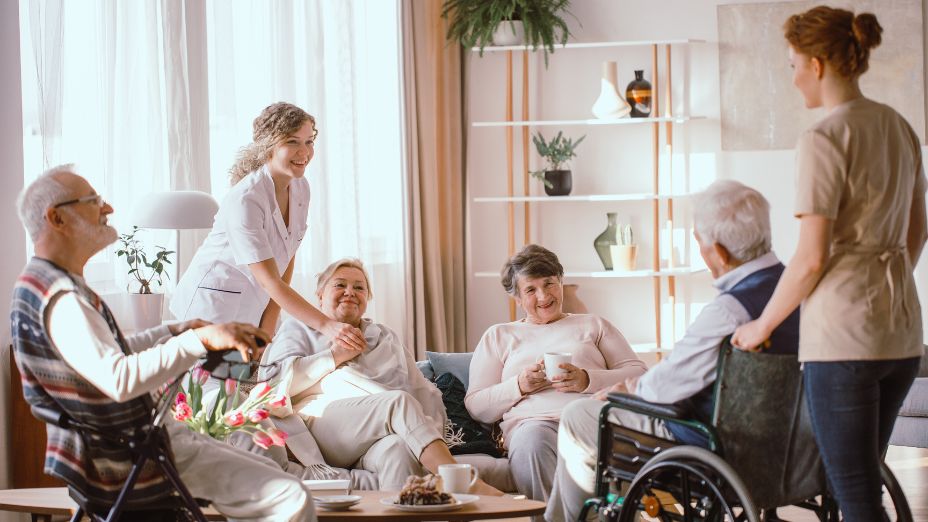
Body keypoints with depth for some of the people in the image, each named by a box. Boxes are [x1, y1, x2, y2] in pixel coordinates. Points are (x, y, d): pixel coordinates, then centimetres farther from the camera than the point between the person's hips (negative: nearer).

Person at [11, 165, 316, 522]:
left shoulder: (41, 283, 11)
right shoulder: (62, 300, -24)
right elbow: (118, 379, -38)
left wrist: (176, 332, 15)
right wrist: (201, 340, -37)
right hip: (131, 462, -11)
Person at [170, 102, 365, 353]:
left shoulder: (300, 189, 0)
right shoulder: (245, 200, -25)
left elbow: (287, 260, 6)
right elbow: (270, 281, -28)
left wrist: (268, 328, -1)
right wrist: (326, 325, -34)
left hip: (253, 311, 7)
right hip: (213, 306, -7)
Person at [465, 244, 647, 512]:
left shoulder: (593, 326, 28)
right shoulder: (498, 336, 28)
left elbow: (638, 375, 14)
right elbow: (475, 406, 18)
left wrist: (587, 380, -4)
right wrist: (519, 386, 0)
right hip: (532, 420, 0)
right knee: (531, 440, -40)